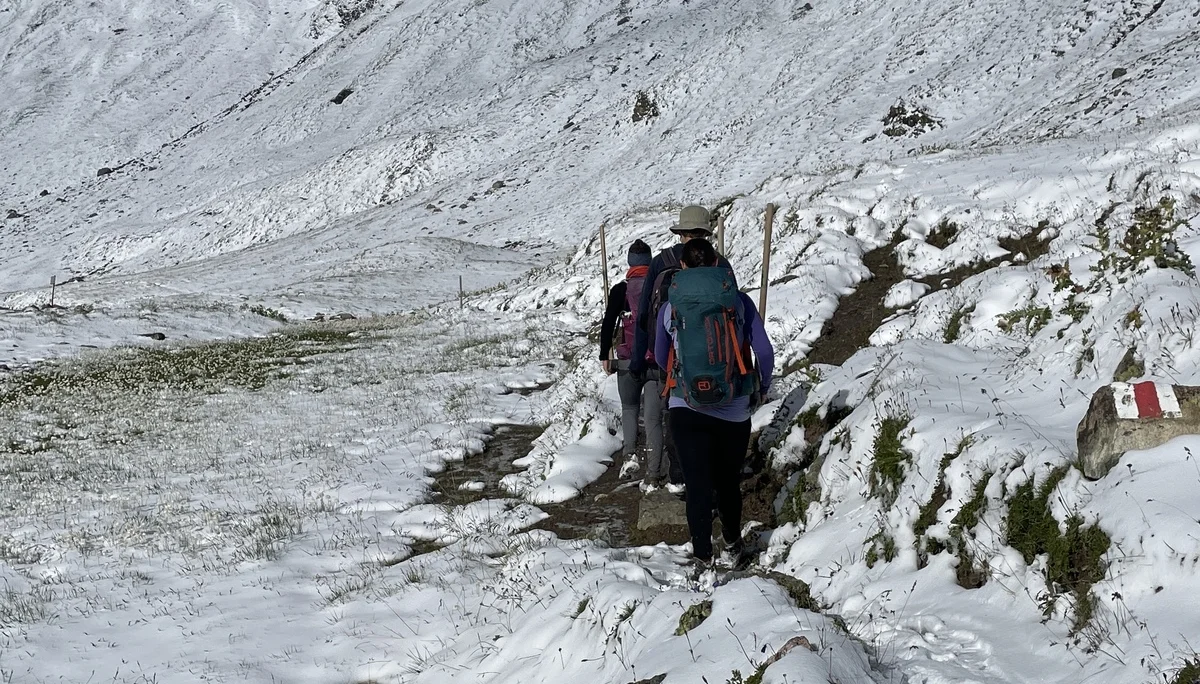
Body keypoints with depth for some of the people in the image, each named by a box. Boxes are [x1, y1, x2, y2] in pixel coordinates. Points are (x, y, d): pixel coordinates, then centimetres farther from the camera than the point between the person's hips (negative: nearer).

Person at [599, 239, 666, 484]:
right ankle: (653, 475, -1)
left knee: (629, 408, 22)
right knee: (653, 418, 3)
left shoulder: (621, 290, -5)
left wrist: (604, 355, 3)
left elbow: (608, 324, -6)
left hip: (628, 361, -1)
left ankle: (629, 454, 2)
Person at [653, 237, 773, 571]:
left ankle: (703, 559, 4)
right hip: (735, 412, 1)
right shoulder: (740, 301, -3)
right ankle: (733, 547, 33)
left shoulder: (670, 308, 0)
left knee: (698, 486, 3)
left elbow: (661, 357, 13)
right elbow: (765, 353, -5)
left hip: (686, 410, -1)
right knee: (729, 482, 19)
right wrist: (761, 390, 13)